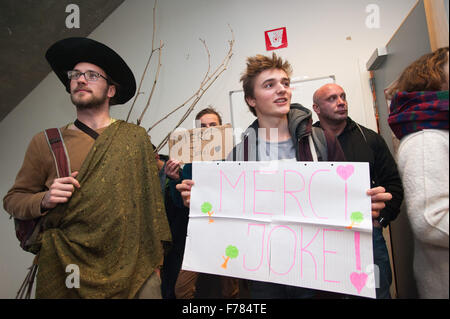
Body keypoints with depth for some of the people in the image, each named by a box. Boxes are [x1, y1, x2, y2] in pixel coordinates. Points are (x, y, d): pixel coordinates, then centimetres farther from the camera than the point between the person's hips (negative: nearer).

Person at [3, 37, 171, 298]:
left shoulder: (136, 137, 0)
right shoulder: (45, 142, 3)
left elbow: (152, 198, -1)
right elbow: (13, 200, 9)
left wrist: (155, 261, -2)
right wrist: (44, 200, -13)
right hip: (66, 271, 1)